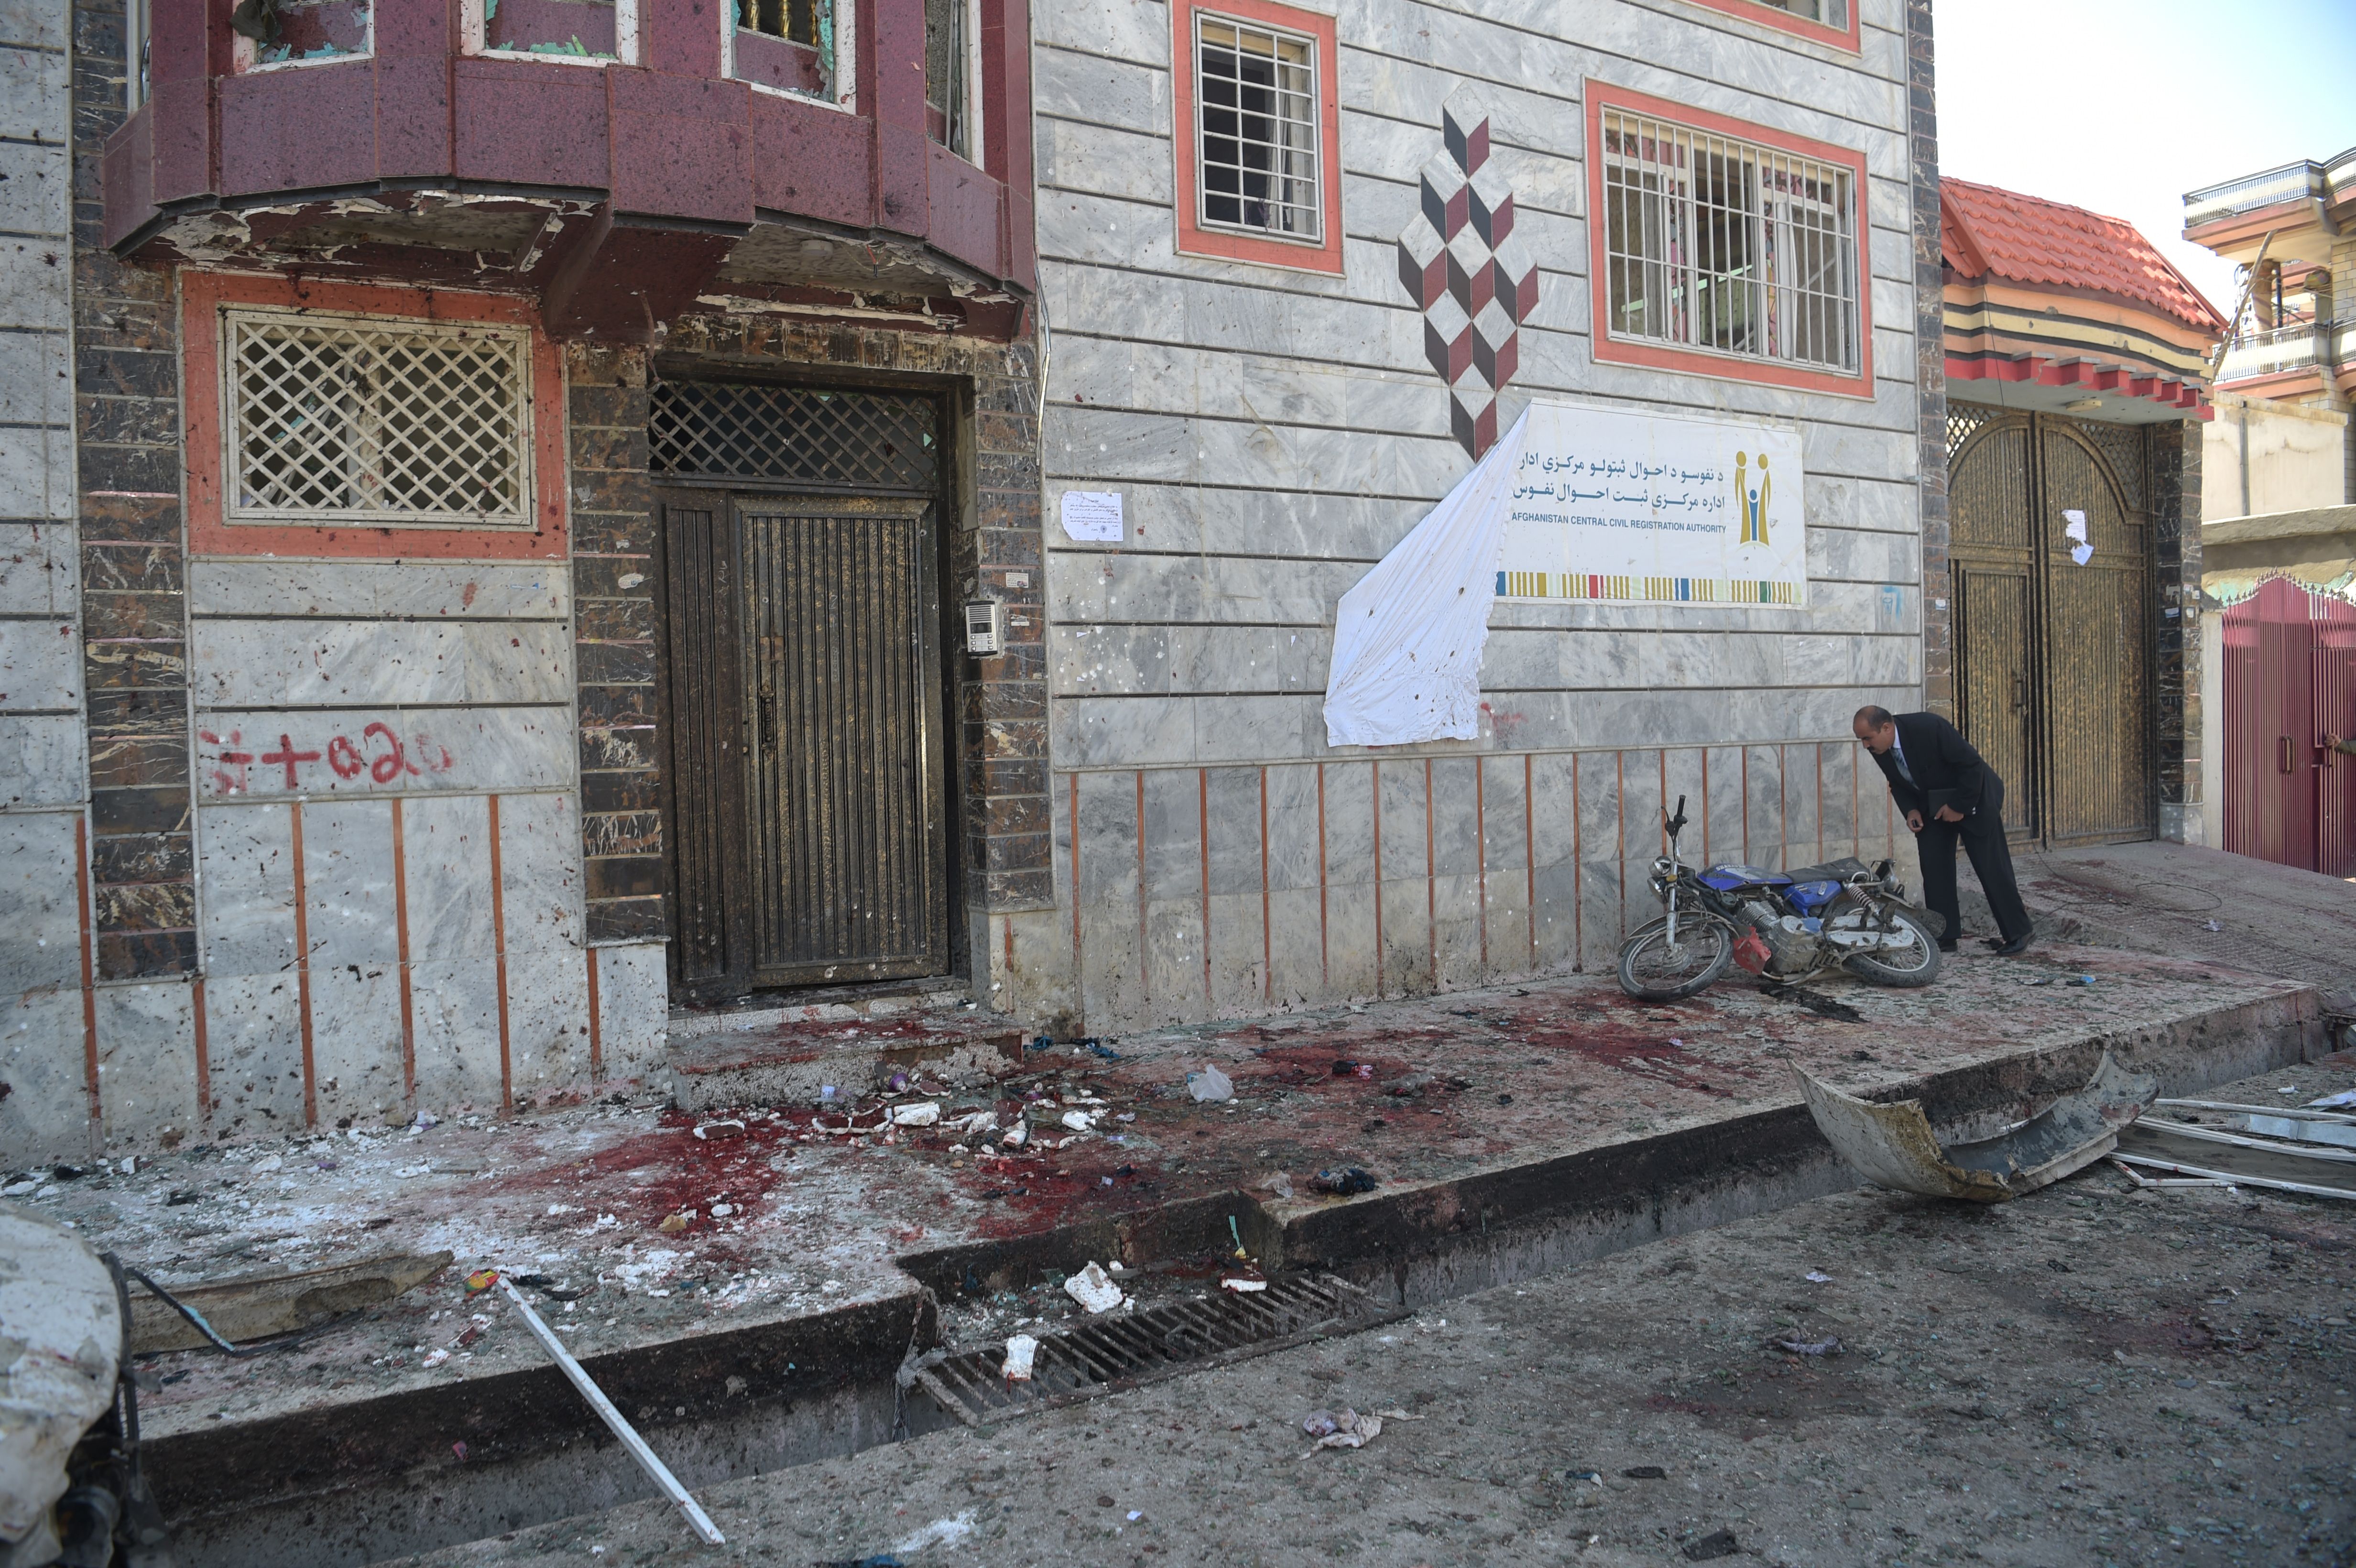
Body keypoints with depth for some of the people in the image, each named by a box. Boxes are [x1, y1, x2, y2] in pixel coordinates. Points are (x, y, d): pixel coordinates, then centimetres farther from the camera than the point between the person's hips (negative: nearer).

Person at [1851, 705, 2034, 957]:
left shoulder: (1929, 727, -32)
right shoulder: (1879, 749, -11)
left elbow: (1972, 764, -25)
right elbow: (1898, 783, 7)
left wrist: (1959, 807, -20)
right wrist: (1910, 810, -10)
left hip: (1971, 797, -6)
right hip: (1931, 806, 6)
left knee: (1991, 867, -4)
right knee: (1933, 868, -2)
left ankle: (2016, 933, 7)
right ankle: (1943, 936, 5)